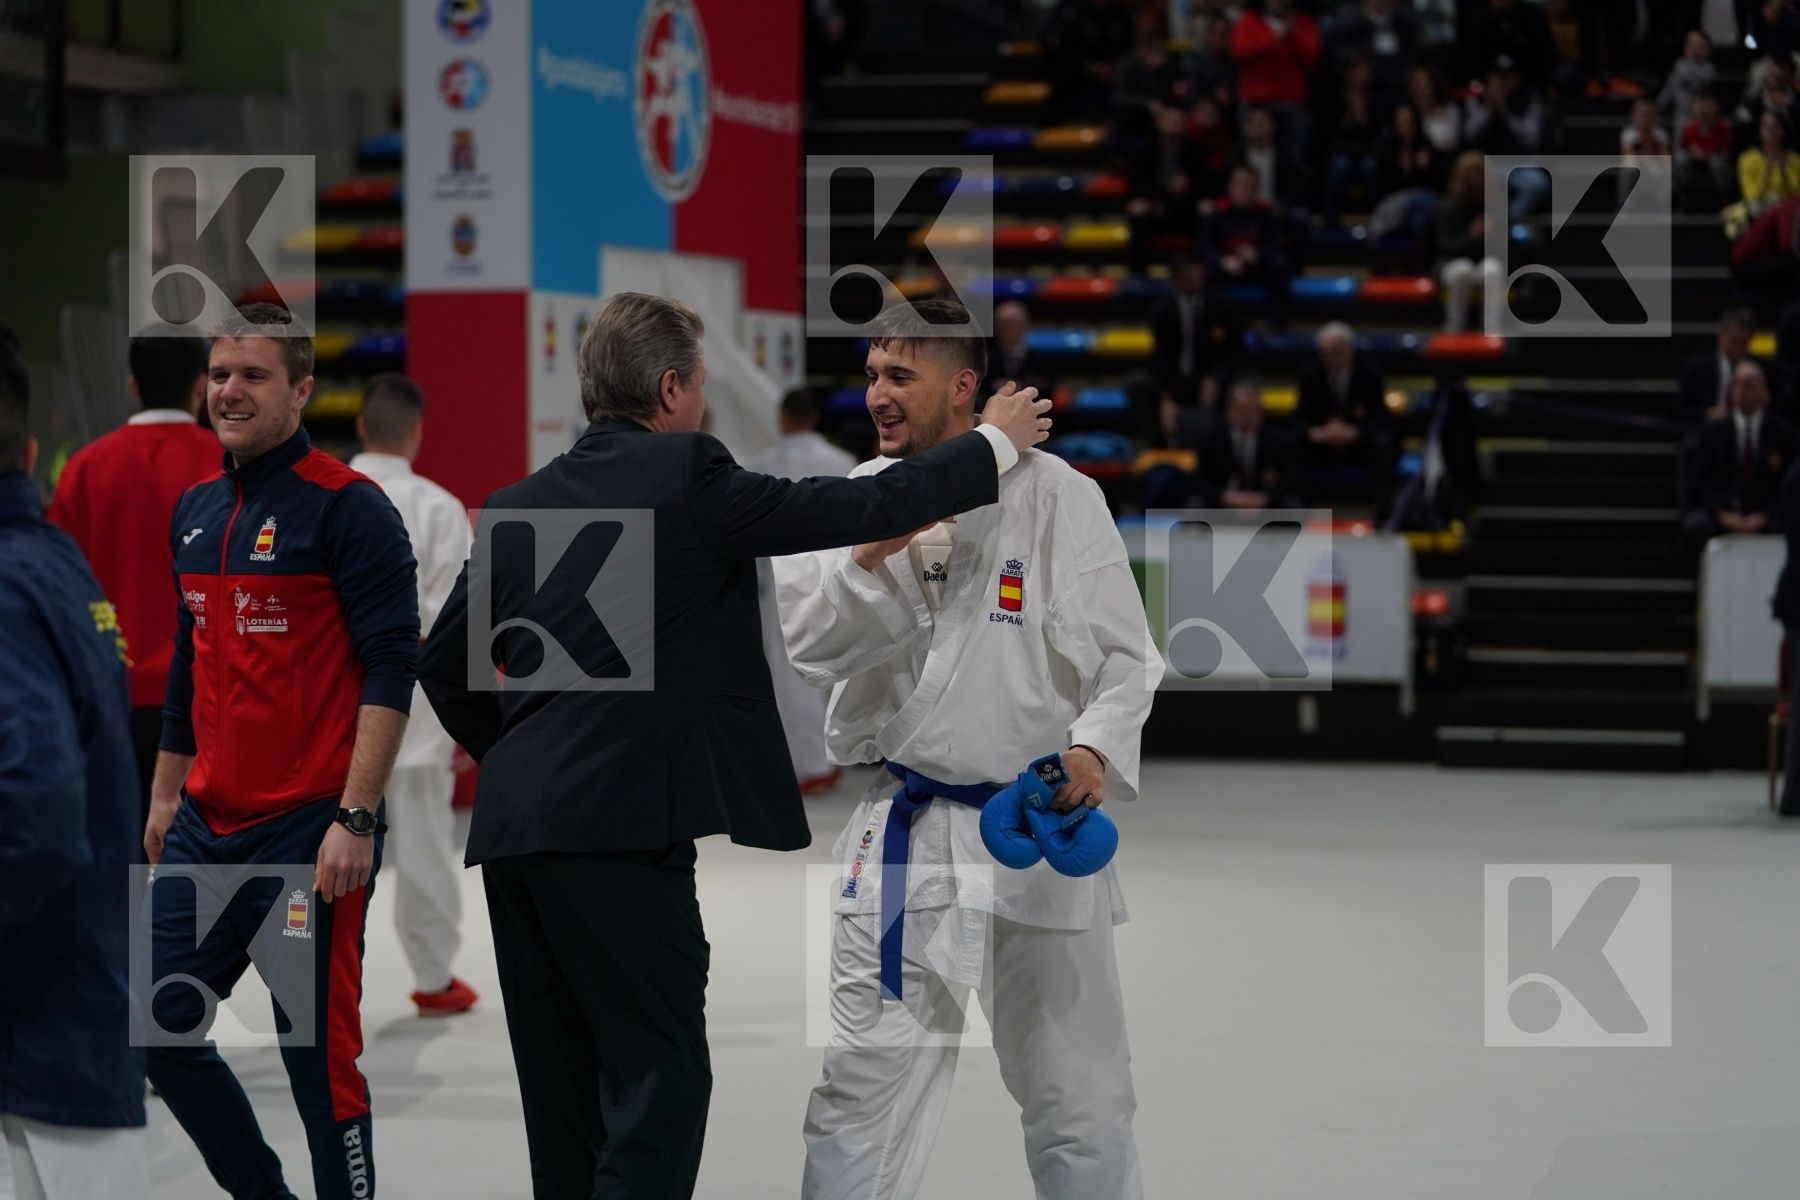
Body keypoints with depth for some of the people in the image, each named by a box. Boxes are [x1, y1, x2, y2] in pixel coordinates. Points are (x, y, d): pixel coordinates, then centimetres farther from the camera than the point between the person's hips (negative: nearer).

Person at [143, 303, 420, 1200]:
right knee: (161, 1026, 11)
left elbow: (391, 670, -14)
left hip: (312, 832, -8)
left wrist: (357, 819, -19)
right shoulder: (194, 511, 13)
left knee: (319, 1056, -3)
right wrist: (166, 796, 22)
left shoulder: (348, 508, -10)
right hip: (209, 827, 8)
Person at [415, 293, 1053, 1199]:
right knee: (660, 1074, -4)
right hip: (620, 819, -7)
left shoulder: (516, 505, 14)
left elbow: (443, 666, 18)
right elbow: (864, 510, -3)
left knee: (564, 1088, 13)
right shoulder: (688, 476, -5)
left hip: (512, 824, 8)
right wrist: (995, 444, 10)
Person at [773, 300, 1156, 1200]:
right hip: (904, 830, 2)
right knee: (862, 1082, 3)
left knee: (1079, 1100, 8)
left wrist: (1093, 750, -20)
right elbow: (807, 637, -7)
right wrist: (870, 561, -22)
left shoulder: (1058, 498, -5)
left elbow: (1124, 656, -3)